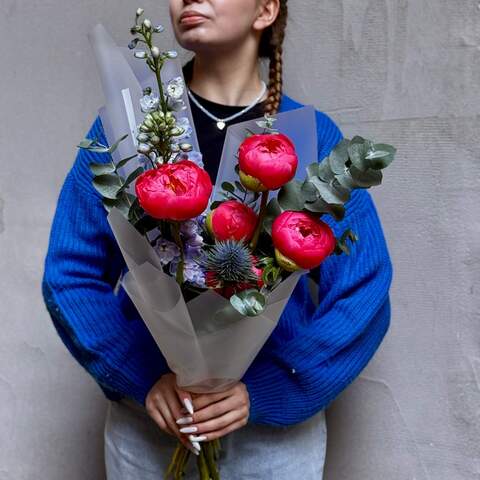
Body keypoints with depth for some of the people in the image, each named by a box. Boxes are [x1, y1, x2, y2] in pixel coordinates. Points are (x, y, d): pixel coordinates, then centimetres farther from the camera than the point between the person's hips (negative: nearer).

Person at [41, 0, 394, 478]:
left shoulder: (313, 137, -5)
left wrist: (263, 393, -16)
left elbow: (362, 293, -7)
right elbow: (70, 272, -3)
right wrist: (144, 378, -15)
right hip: (145, 418, 1)